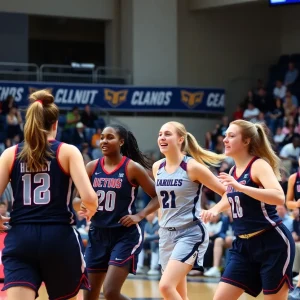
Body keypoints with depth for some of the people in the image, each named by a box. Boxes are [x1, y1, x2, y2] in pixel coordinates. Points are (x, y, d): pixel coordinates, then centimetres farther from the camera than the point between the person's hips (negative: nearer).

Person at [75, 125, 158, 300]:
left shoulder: (132, 168, -8)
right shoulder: (92, 167, 3)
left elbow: (158, 196, -2)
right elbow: (75, 197, 7)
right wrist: (81, 206, -15)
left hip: (126, 235, -5)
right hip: (98, 235, 5)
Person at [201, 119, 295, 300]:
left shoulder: (259, 165, -13)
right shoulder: (234, 170, 10)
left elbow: (279, 197, -31)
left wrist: (239, 186, -35)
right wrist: (215, 210, 12)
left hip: (273, 243, -8)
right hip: (244, 245, 8)